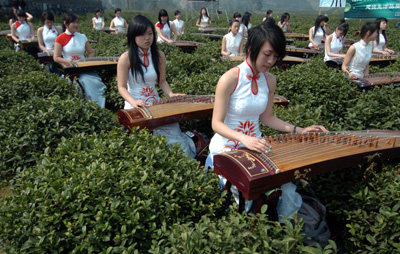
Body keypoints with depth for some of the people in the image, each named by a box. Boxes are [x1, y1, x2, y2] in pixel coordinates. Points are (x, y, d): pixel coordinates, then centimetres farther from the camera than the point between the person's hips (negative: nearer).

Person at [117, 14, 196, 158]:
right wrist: (134, 102, -25)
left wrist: (170, 94, -5)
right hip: (136, 108, -4)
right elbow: (122, 87, -6)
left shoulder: (159, 56, 7)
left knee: (175, 137, -13)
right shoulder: (126, 58, -6)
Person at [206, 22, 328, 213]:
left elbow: (267, 118, 12)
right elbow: (217, 123, -17)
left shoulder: (269, 80, 3)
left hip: (255, 145, 6)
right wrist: (244, 139, -34)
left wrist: (299, 130, 3)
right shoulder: (230, 79, -17)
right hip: (226, 147, -5)